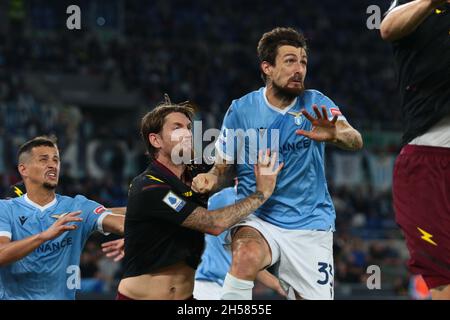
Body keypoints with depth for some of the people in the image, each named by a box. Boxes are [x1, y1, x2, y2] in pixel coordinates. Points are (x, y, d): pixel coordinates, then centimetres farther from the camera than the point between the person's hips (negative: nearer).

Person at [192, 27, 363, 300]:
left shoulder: (316, 104, -3)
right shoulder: (241, 110, -2)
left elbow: (356, 141, -20)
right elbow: (222, 168, 7)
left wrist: (335, 135, -44)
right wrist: (210, 179, -18)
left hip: (311, 224, 2)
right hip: (257, 219, -1)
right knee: (247, 255, -34)